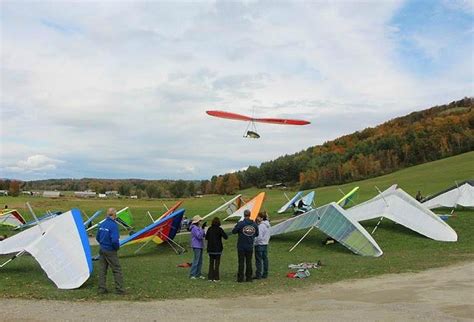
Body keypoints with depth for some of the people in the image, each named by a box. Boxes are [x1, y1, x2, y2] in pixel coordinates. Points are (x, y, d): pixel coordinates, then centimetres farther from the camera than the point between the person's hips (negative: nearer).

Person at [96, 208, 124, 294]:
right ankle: (119, 289, 6)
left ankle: (102, 289, 19)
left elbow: (97, 237, 14)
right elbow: (114, 240, -26)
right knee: (117, 270, 3)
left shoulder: (102, 224, 4)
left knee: (102, 269, 13)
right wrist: (117, 247, -8)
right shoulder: (113, 225, -20)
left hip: (102, 250, 7)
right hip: (110, 251, -7)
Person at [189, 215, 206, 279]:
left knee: (200, 261, 12)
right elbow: (199, 236, -22)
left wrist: (203, 228, 2)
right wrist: (202, 229, -22)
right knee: (196, 261, -10)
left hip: (200, 246, 10)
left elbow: (203, 235, 15)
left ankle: (198, 274, 18)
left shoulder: (198, 227, 15)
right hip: (196, 246, -10)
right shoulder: (194, 228, -15)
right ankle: (192, 275, -5)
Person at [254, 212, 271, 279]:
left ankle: (258, 275, 2)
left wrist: (254, 241, -10)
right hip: (265, 244, 9)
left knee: (258, 260, -2)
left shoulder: (261, 226, -19)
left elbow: (259, 237, -22)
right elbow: (268, 235, 14)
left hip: (259, 244, -9)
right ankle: (265, 274, 19)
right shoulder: (267, 225, 8)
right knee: (265, 259, 12)